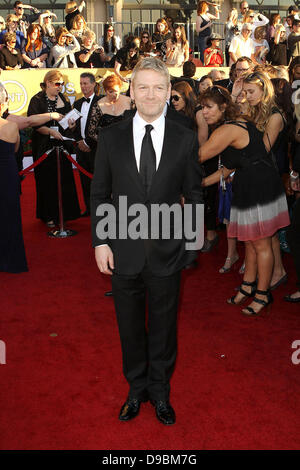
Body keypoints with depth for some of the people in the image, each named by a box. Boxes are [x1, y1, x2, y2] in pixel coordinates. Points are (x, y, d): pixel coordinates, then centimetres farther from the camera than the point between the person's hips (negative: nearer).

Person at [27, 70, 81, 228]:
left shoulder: (62, 98, 11)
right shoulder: (37, 100, -6)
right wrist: (50, 131, -23)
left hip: (61, 144, 5)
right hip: (44, 146, -5)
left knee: (64, 178, 6)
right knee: (47, 181, 0)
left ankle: (63, 212, 18)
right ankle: (49, 216, 9)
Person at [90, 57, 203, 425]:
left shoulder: (185, 139, -2)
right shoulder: (110, 137, -1)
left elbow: (193, 193, 4)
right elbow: (99, 193, 2)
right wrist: (100, 242, -4)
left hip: (167, 251, 0)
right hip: (124, 251, 1)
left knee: (163, 326, 15)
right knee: (130, 326, 16)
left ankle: (160, 391, 38)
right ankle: (136, 388, 39)